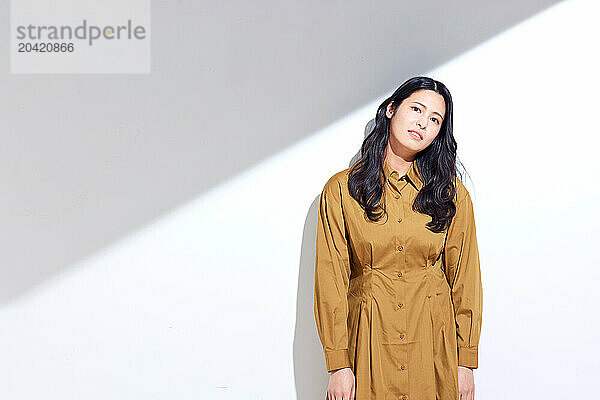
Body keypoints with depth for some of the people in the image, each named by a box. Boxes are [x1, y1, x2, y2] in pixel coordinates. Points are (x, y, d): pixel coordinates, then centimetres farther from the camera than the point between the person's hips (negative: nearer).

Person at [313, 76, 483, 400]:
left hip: (434, 341, 1)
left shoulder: (452, 194, -1)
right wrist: (338, 364, -7)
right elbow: (331, 279, -5)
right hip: (368, 335, -1)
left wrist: (466, 361, 1)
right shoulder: (341, 189, -4)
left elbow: (464, 279, 2)